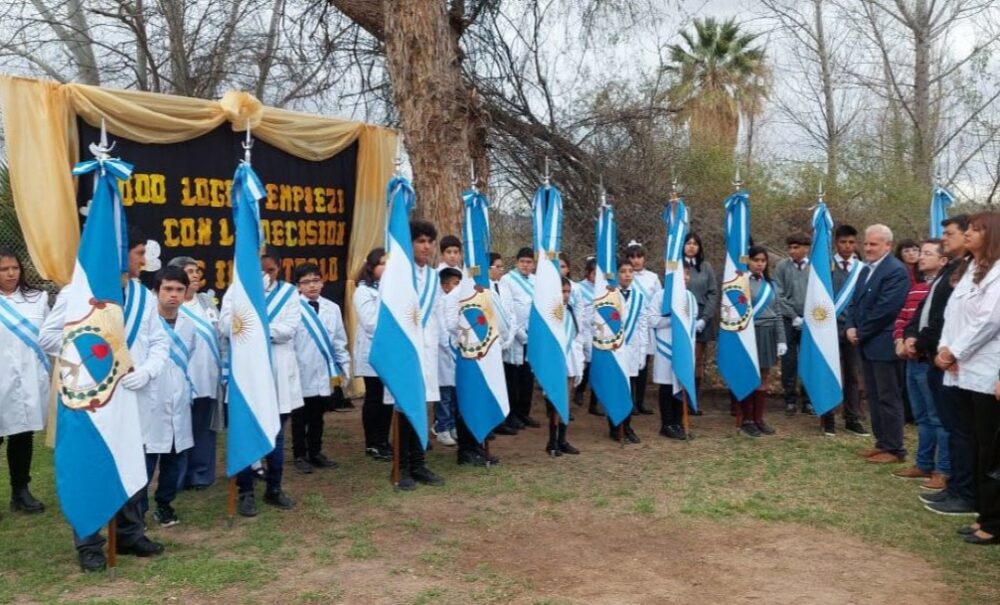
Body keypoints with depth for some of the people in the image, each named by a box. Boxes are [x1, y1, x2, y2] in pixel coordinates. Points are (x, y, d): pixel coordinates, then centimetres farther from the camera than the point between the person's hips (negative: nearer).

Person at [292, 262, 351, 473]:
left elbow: (339, 341, 11)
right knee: (300, 417, 9)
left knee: (317, 415, 15)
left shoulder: (332, 308, 6)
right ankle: (300, 455, 21)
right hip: (300, 373, -4)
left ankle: (315, 453, 28)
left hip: (324, 373, 4)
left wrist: (344, 367, 9)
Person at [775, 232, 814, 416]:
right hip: (788, 320, 0)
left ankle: (808, 400, 15)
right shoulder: (781, 266, -1)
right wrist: (794, 317, -7)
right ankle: (790, 400, 14)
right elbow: (779, 296, -3)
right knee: (789, 362, 5)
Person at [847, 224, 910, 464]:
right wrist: (851, 327, -1)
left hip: (883, 344, -9)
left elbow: (885, 309, -21)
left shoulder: (896, 270, -14)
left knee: (888, 398, -2)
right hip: (866, 344, 9)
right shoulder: (866, 269, 16)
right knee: (873, 396, 14)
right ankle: (882, 443, 24)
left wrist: (861, 333, -14)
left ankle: (895, 449, 7)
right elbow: (855, 302, 16)